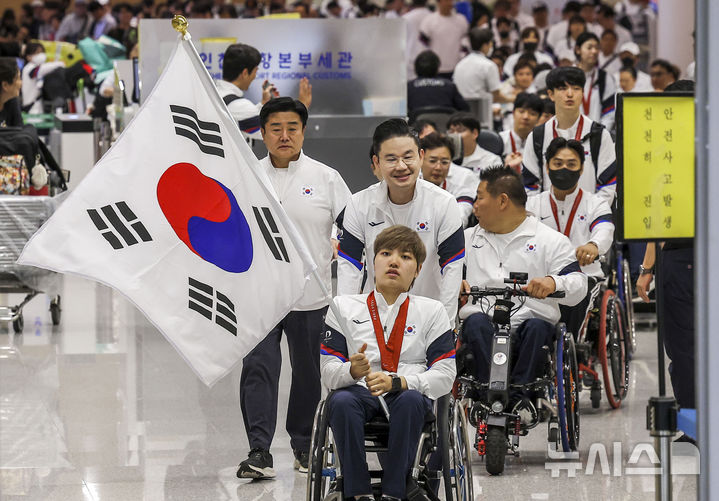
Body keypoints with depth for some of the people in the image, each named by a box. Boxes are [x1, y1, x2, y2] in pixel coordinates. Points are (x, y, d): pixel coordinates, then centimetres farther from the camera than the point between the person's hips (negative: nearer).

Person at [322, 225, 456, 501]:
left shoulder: (431, 311, 11)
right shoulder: (344, 308, 13)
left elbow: (445, 376, 2)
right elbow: (328, 373, 7)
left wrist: (397, 382, -15)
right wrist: (352, 371, -18)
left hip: (410, 394, 0)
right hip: (360, 393, 1)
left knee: (410, 400, -36)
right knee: (341, 401, -34)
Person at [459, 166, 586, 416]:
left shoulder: (551, 240, 11)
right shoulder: (467, 238, 23)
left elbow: (578, 286, 0)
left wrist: (553, 282, -24)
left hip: (529, 318, -2)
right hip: (483, 320, 2)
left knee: (537, 327, -36)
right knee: (476, 322, -33)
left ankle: (520, 391, -34)